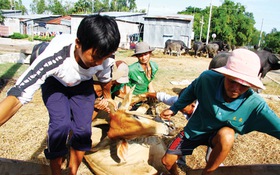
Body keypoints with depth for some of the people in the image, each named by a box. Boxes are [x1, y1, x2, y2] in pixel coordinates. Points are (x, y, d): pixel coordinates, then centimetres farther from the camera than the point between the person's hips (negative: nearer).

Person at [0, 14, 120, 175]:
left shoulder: (104, 59, -30)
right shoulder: (55, 56, -43)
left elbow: (106, 80, -5)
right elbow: (19, 95, -47)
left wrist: (107, 99, 13)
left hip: (82, 85, 3)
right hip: (55, 83, -2)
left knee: (83, 128, -11)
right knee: (61, 124, -25)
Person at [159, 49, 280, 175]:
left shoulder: (255, 105, -30)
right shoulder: (208, 78, -27)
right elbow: (192, 90, -6)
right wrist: (174, 109, -2)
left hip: (220, 136, -1)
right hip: (195, 129, 2)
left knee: (226, 135, -38)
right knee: (167, 161, 2)